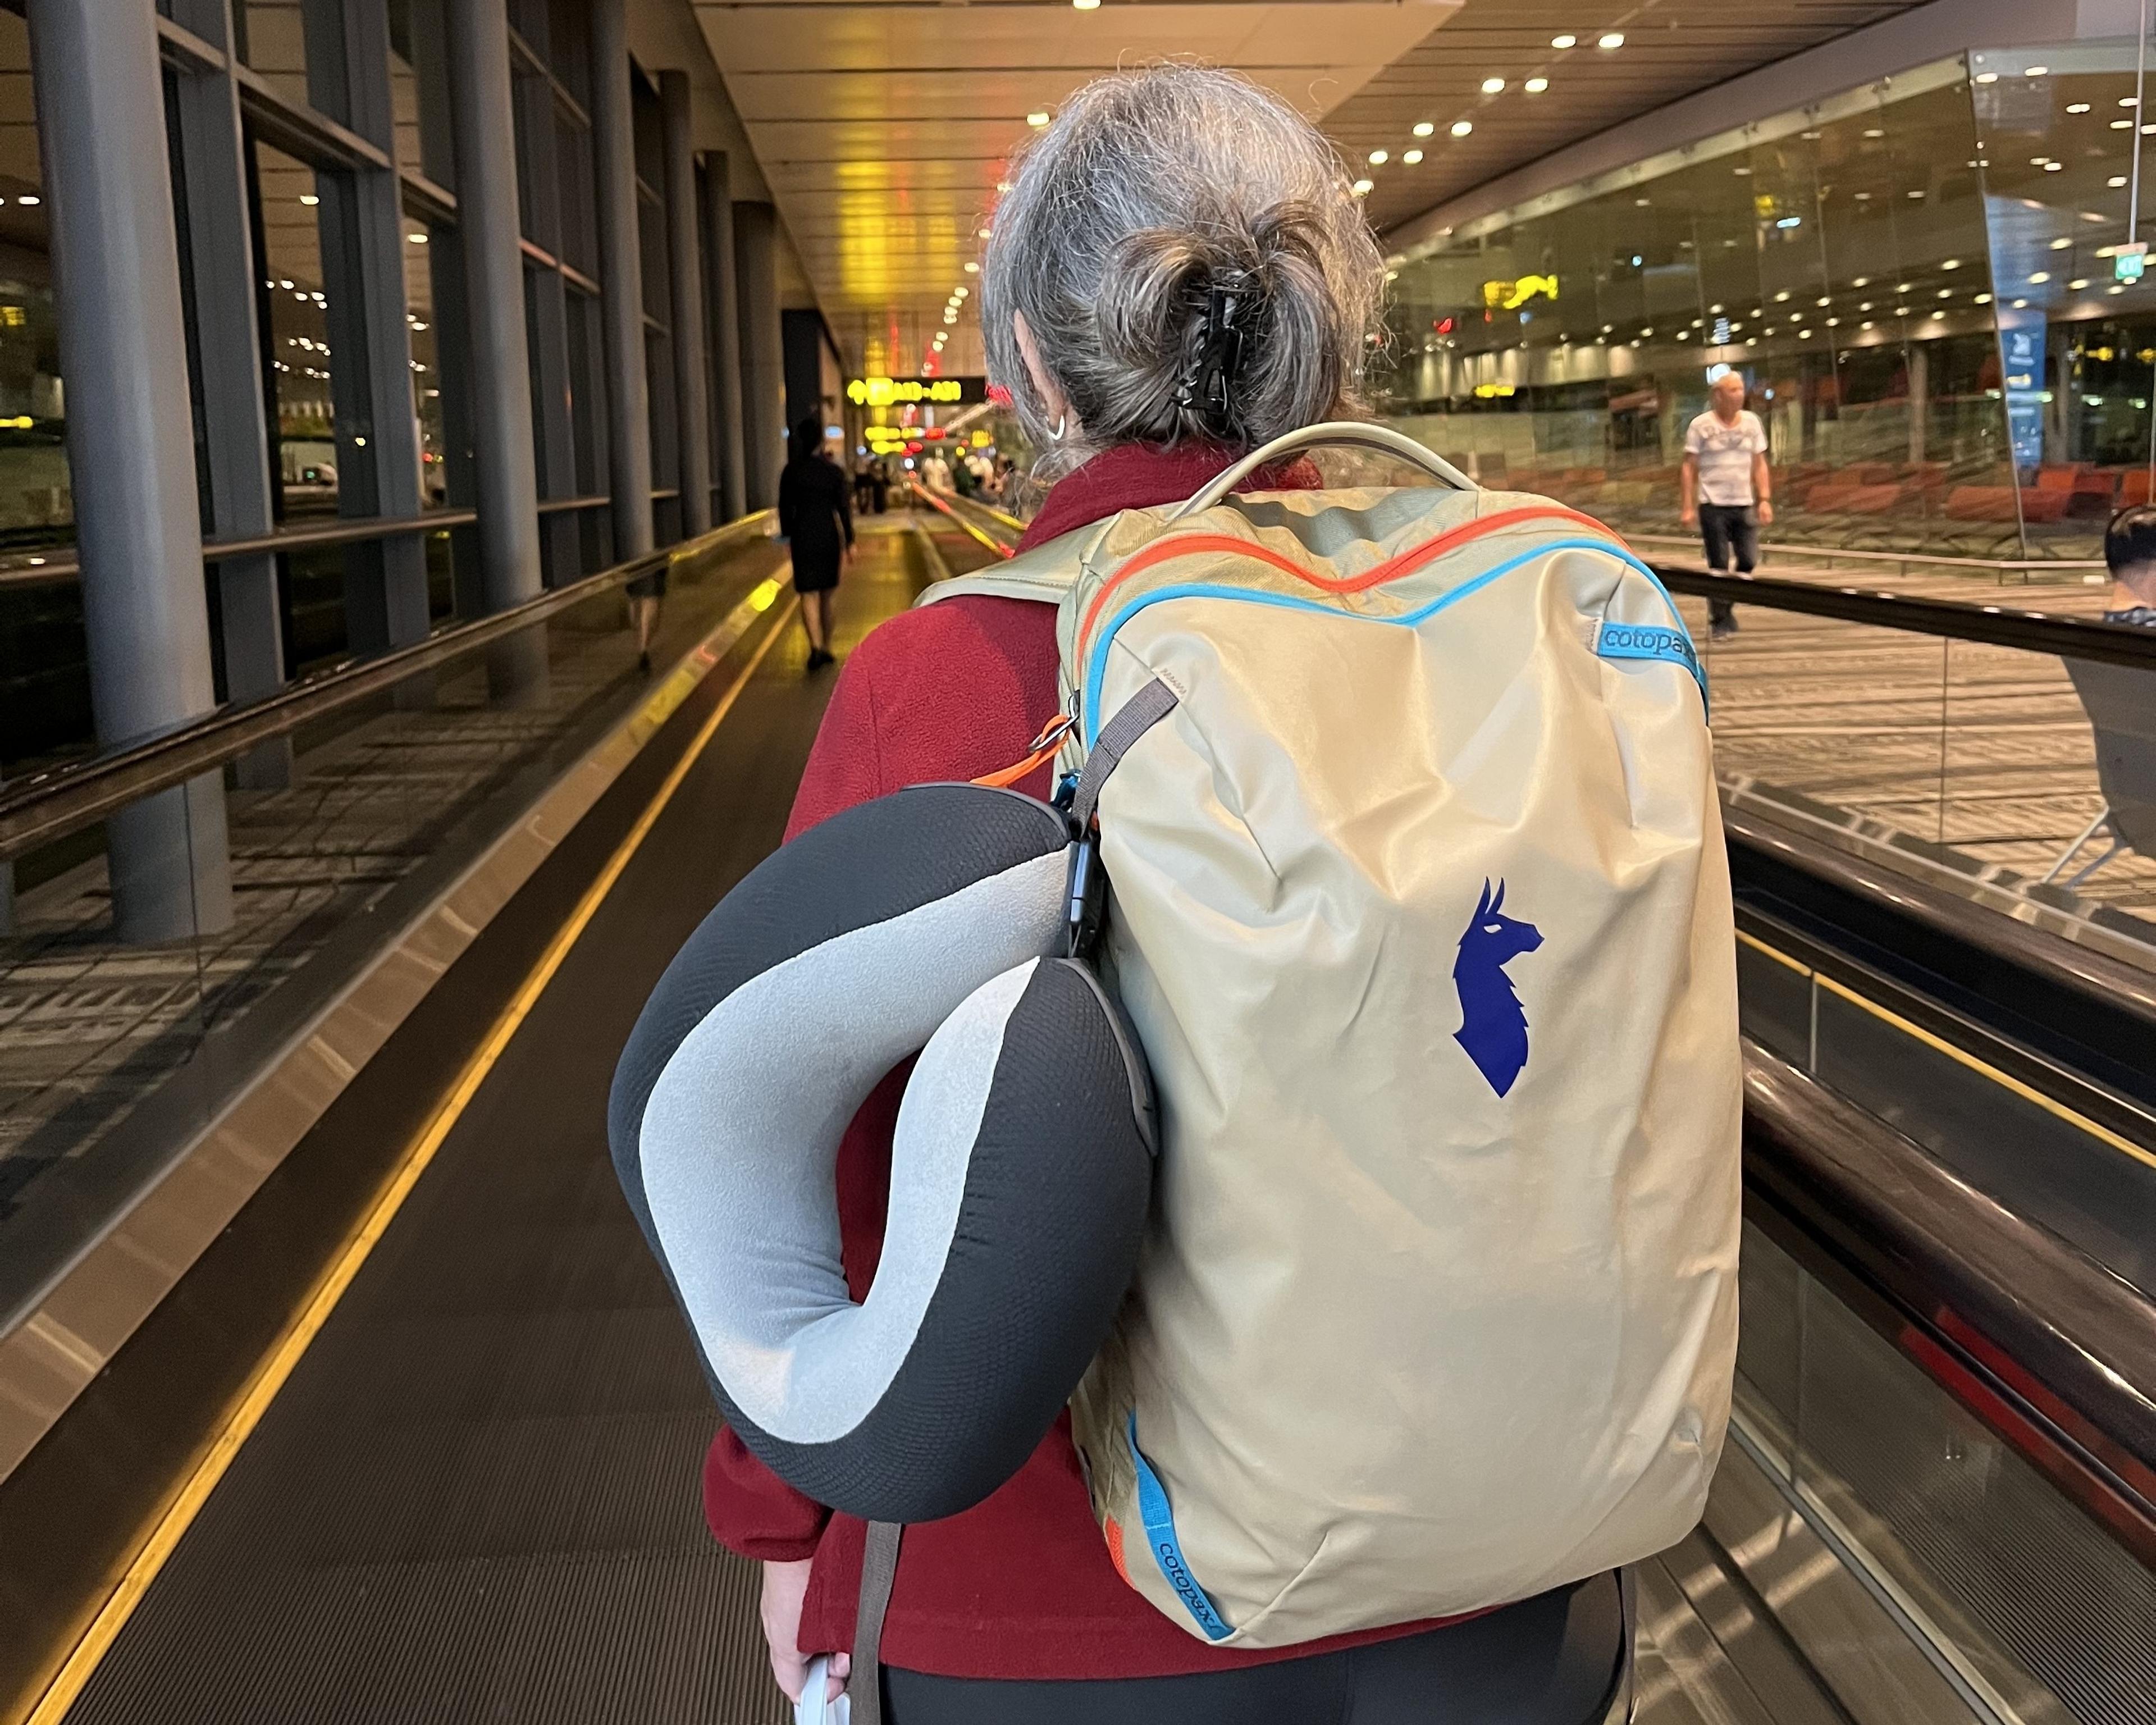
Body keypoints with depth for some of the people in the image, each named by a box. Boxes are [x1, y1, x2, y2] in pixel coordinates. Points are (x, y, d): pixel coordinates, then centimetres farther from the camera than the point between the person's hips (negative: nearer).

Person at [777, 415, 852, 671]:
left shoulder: (792, 471, -3)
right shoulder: (834, 471, -3)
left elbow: (785, 507, 2)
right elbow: (844, 508, -3)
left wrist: (787, 535, 14)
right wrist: (850, 542, 1)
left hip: (803, 536, -1)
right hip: (829, 535, 1)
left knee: (809, 596, -2)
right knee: (826, 596, 15)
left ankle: (816, 647, -20)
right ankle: (826, 648, 23)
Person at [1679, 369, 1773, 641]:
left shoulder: (1752, 422, 7)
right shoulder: (1700, 425, -3)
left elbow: (1759, 464, 11)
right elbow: (1689, 467, -3)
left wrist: (1765, 500, 4)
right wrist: (1687, 506, -8)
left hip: (1744, 505, 4)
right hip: (1713, 506, -3)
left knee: (1749, 560, -1)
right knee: (1719, 565, 0)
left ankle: (1726, 606, 22)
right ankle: (1719, 622, 11)